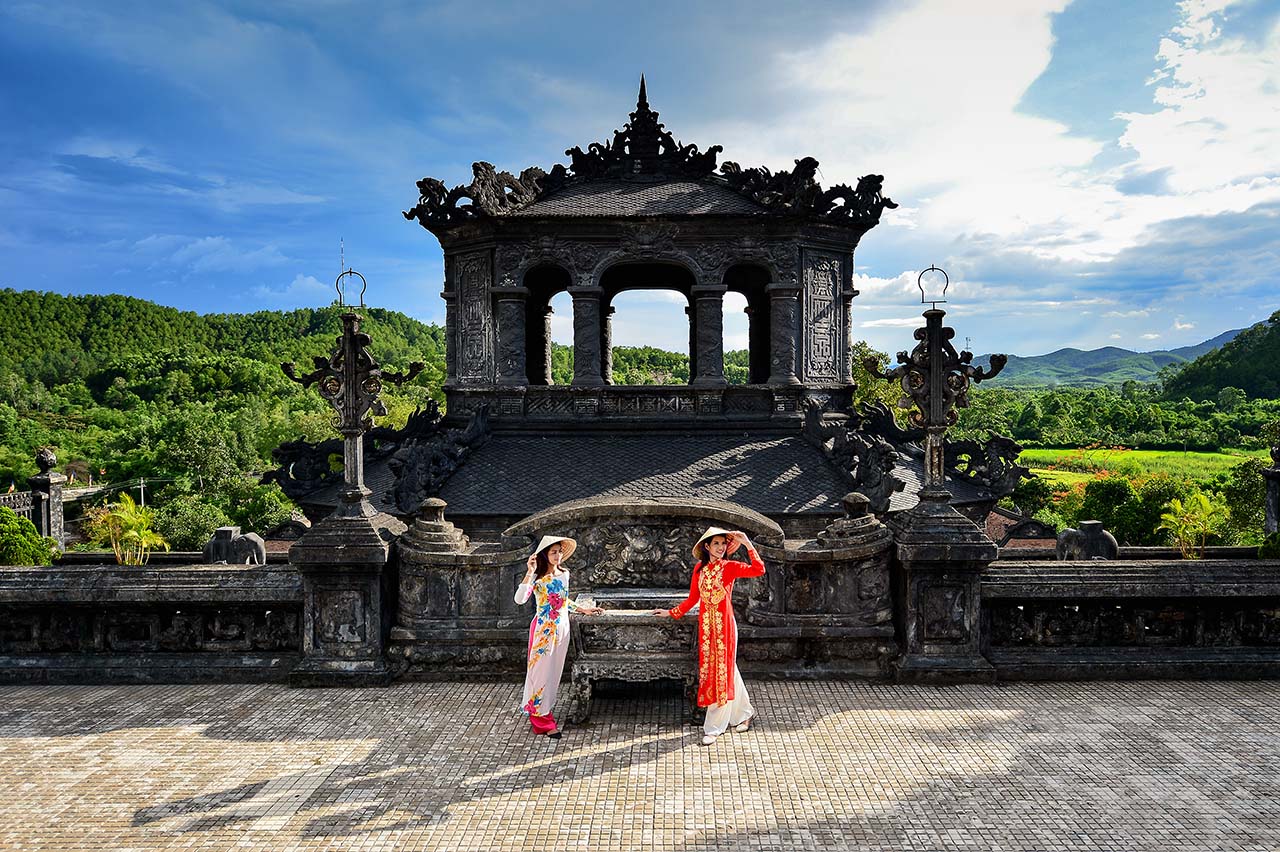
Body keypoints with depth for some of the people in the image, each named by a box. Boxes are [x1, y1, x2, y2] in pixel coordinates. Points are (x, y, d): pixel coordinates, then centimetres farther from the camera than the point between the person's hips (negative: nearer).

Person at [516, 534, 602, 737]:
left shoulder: (564, 574, 5)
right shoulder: (537, 578, -13)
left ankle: (543, 712, 27)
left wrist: (583, 610, 21)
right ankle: (543, 722, 8)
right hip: (544, 630, -6)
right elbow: (519, 599, -28)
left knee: (554, 672, 12)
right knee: (542, 671, -1)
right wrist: (529, 573, -32)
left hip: (561, 629, 6)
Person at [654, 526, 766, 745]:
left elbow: (759, 570, -20)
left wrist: (748, 545, -21)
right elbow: (692, 598, 15)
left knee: (722, 671, -1)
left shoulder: (730, 567, -5)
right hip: (706, 625, 4)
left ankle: (714, 727, 4)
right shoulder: (699, 568, 7)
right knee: (721, 671, 12)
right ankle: (744, 712, 31)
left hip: (724, 625, -4)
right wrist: (671, 613, 16)